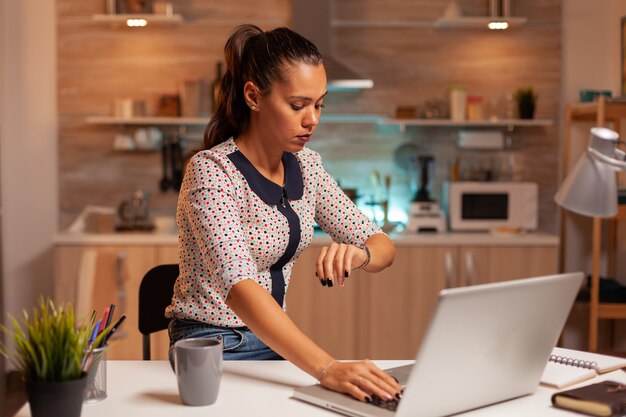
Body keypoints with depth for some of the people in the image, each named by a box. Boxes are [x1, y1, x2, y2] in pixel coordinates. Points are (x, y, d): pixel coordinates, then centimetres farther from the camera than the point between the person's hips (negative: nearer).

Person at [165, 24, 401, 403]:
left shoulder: (305, 165, 2)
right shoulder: (211, 171, -19)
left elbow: (384, 247, 4)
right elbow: (239, 287, -32)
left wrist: (359, 253, -21)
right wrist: (327, 368, -43)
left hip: (275, 341, 6)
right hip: (213, 350, -6)